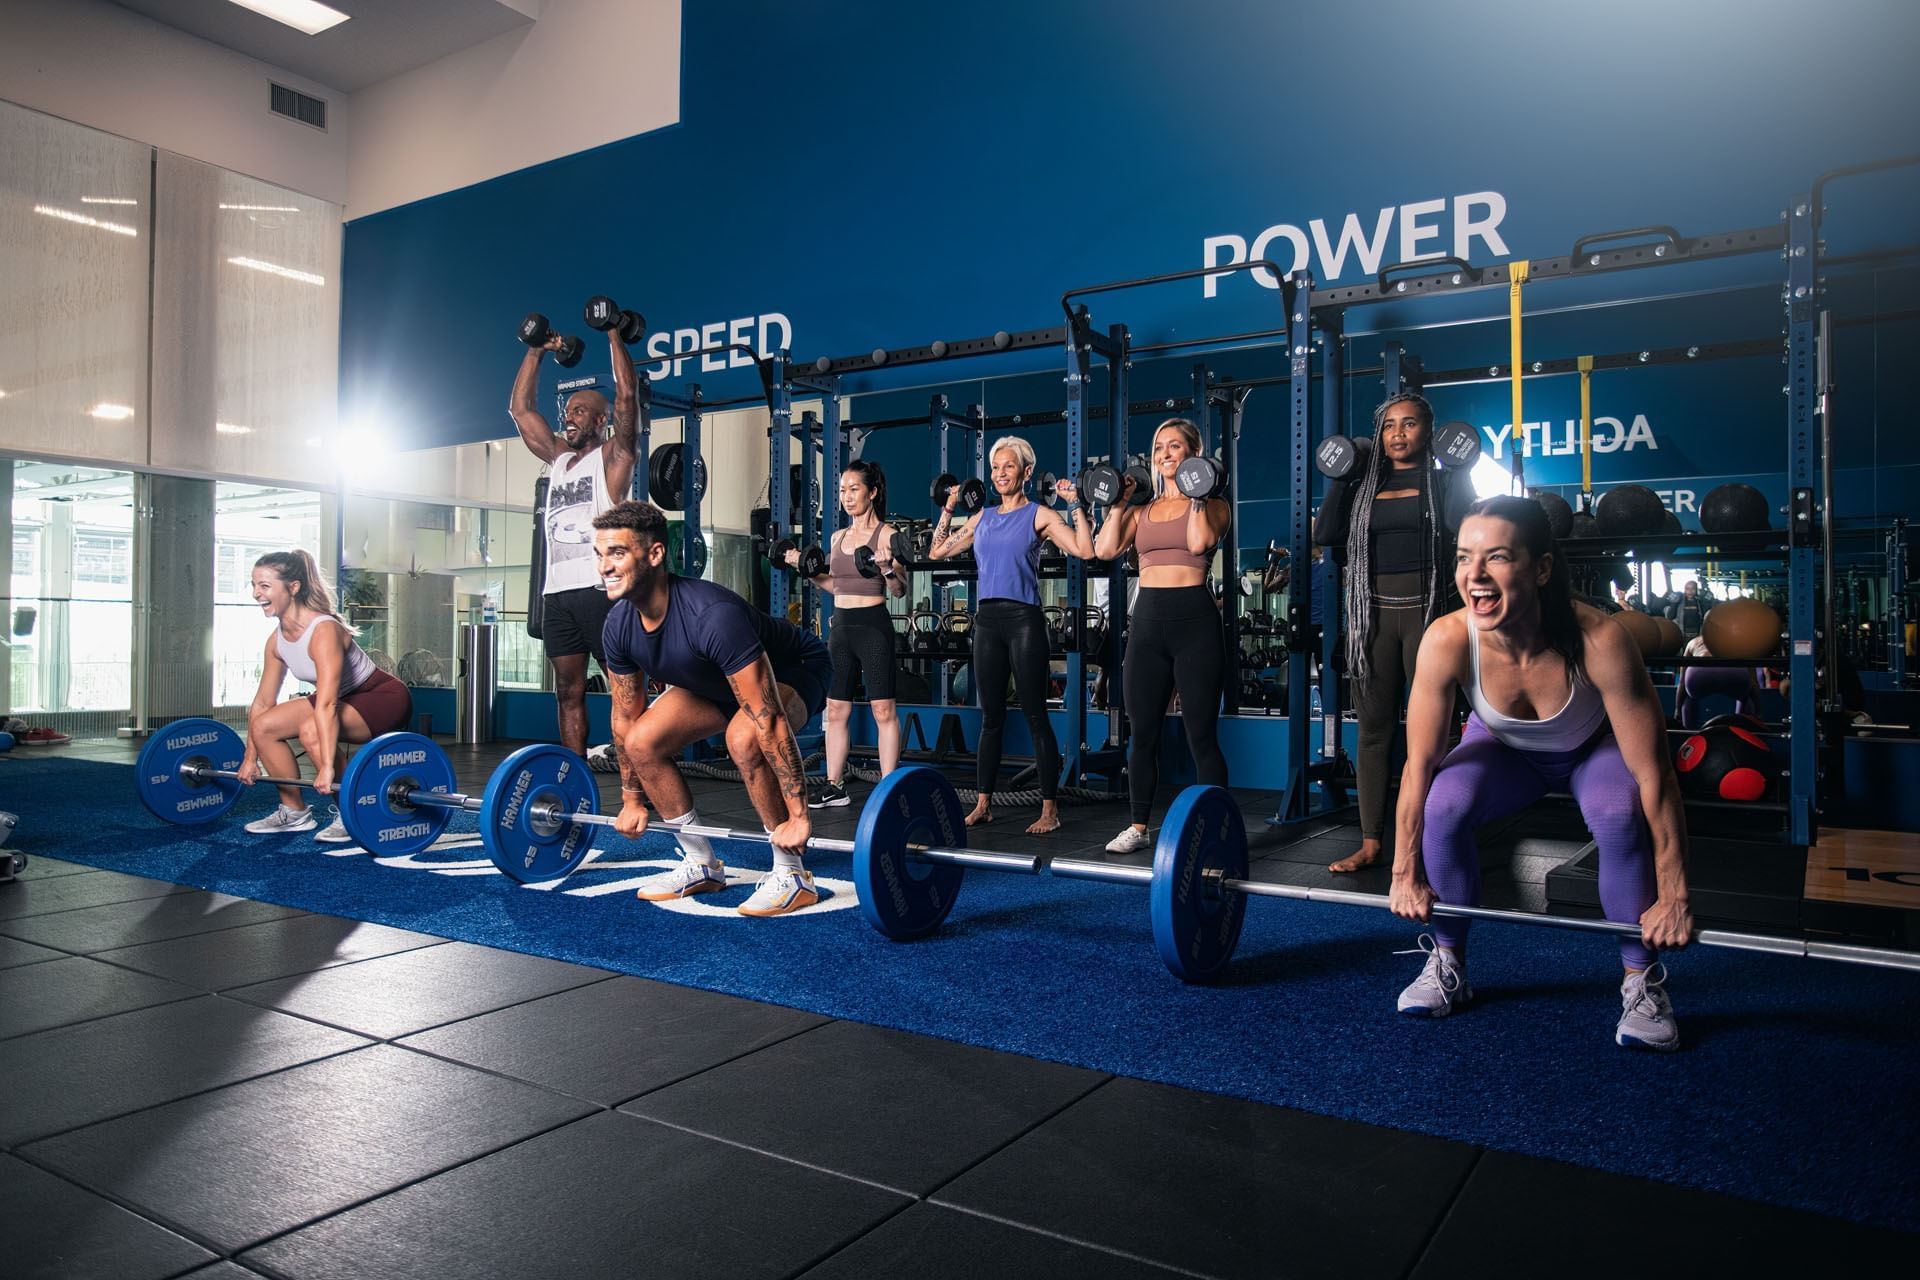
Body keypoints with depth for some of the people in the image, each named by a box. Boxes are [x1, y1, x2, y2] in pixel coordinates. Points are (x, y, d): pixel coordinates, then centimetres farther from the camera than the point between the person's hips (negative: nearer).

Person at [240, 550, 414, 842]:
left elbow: (326, 704, -35)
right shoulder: (276, 640, -2)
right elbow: (263, 702, 8)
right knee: (263, 725, -3)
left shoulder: (324, 630, -28)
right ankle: (294, 812, 12)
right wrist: (250, 757, 11)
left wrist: (327, 767, -39)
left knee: (311, 730, -31)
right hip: (345, 700, 9)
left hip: (385, 698, -9)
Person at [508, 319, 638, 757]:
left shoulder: (612, 455, 4)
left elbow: (627, 395, -7)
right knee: (568, 693, 8)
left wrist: (614, 335, 1)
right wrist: (536, 350, 27)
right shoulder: (559, 457, 22)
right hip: (557, 591, 7)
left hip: (599, 589, -7)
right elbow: (520, 408, 27)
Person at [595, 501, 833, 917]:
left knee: (743, 738, -36)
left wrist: (798, 816, -39)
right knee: (642, 742, -10)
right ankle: (701, 866, 7)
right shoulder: (620, 625, -16)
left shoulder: (712, 616, -40)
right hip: (718, 681, 8)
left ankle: (791, 875, -18)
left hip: (794, 669, -7)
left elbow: (768, 718, -40)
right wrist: (632, 800, 6)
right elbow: (626, 717, -1)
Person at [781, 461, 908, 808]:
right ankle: (834, 787, 17)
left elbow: (899, 590, -10)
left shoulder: (885, 534, -6)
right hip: (840, 625, 7)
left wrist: (888, 569, -29)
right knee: (836, 709, 9)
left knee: (882, 710, -4)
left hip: (873, 625, -7)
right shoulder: (838, 537, 14)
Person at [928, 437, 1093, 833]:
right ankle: (983, 805, 16)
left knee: (1035, 715, -3)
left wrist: (1076, 505, -10)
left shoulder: (1039, 515, 0)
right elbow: (938, 551, 21)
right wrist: (949, 507, 19)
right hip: (987, 620, 5)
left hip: (1023, 619, -5)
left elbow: (1085, 550, -12)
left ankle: (1050, 809, 2)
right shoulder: (983, 518, 15)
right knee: (991, 717, 10)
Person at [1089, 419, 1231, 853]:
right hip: (1147, 620, 5)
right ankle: (1138, 827, 21)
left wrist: (1198, 497, -8)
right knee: (1142, 733, 10)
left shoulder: (1212, 505, 4)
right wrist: (1119, 502, 5)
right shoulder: (1142, 511, 15)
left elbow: (1199, 542, -17)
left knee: (1201, 736, -2)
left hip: (1194, 620, -5)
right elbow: (1105, 549, 1)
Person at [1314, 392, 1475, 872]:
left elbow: (1461, 528, -11)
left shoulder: (1445, 481, 7)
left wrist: (1463, 470, -7)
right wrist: (1340, 477, 2)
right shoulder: (1364, 486, 15)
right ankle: (1370, 843, 8)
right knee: (1374, 730, 4)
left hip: (1427, 611, -3)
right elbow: (1325, 533, 1)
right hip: (1373, 613, 3)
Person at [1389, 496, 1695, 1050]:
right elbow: (1419, 766, -22)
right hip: (1506, 748, 1)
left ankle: (1643, 982, -8)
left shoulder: (1600, 641, -38)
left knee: (1620, 817, -32)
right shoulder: (1446, 641, -33)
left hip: (1595, 749, -1)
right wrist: (1405, 875, -16)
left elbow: (1653, 777, -30)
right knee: (1443, 806, -27)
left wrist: (1672, 898, -27)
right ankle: (1447, 964, -3)